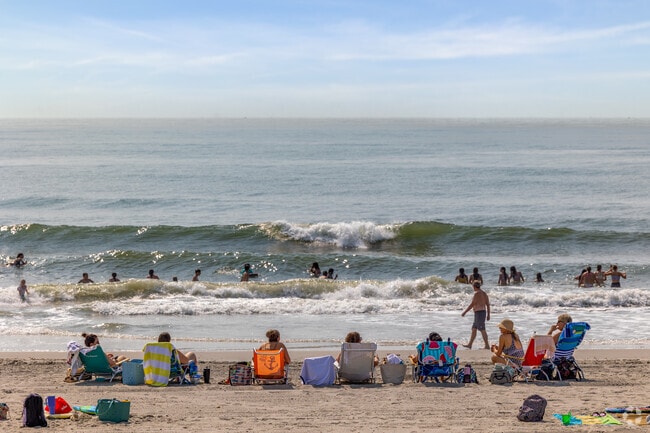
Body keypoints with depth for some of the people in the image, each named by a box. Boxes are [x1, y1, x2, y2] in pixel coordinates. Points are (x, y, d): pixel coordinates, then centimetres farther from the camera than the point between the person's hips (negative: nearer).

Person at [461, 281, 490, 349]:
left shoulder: (477, 294, -15)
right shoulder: (484, 293, 13)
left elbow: (472, 304, -16)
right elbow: (488, 305, 14)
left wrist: (465, 312, -10)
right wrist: (488, 315, 18)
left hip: (479, 313, -10)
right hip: (483, 312, 10)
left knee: (482, 330, -7)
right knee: (473, 329, 15)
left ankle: (487, 346, -5)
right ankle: (469, 344, 19)